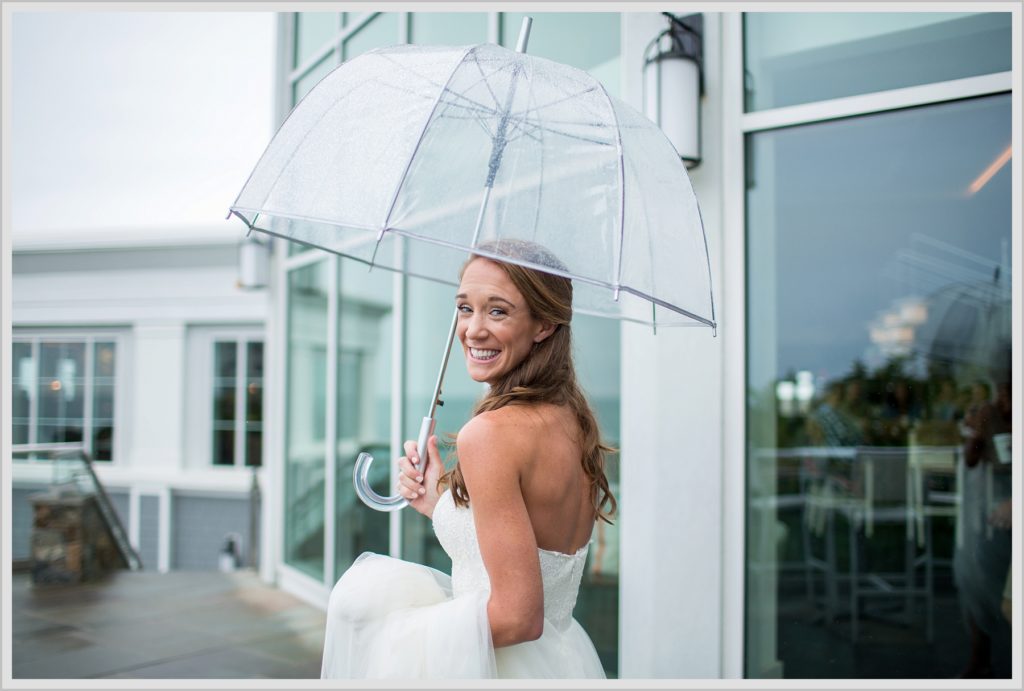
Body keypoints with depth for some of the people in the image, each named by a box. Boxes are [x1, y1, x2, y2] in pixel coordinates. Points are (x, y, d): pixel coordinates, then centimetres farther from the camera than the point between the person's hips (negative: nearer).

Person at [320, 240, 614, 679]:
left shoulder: (489, 432, -22)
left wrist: (393, 627, -9)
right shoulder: (574, 420, 4)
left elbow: (517, 616, -23)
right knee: (368, 581, 18)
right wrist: (442, 505, 8)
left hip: (507, 669, -8)